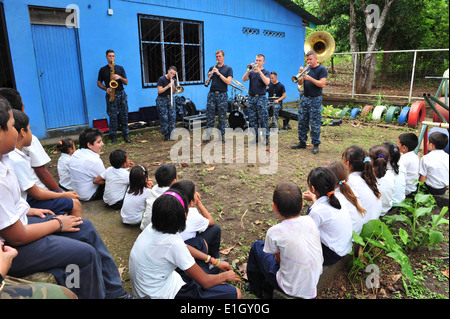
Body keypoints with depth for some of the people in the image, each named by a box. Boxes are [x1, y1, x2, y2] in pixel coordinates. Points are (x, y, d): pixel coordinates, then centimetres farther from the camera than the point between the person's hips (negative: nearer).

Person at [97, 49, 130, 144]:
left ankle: (125, 135, 9)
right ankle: (113, 136, 6)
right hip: (111, 95, -1)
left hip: (121, 94, 2)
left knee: (124, 115, 1)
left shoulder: (120, 68, 11)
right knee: (113, 116, -3)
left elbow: (126, 82, 7)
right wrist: (106, 89, -8)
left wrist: (119, 77, -12)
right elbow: (99, 83, 10)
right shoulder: (103, 70, 8)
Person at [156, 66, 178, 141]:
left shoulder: (174, 80, 7)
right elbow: (159, 91, -13)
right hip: (162, 100, -5)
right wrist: (168, 86, -21)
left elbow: (173, 92, 3)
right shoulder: (161, 79, -7)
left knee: (172, 116, -3)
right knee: (164, 118, -6)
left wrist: (173, 85, -13)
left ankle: (171, 134, 4)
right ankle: (166, 135, 1)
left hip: (170, 99, 5)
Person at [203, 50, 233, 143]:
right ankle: (208, 135, 5)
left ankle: (222, 134, 11)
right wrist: (209, 76, -8)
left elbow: (228, 82, -9)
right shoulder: (212, 68, 14)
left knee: (222, 116, 2)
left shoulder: (228, 69, 4)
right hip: (212, 93, 3)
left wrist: (219, 73, -15)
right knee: (209, 115, 0)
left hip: (222, 94, -3)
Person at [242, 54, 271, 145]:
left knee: (263, 119, -6)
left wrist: (259, 72, -18)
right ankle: (256, 136, 15)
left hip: (261, 98, -4)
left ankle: (265, 138, 0)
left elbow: (267, 82, -15)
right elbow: (244, 79, -2)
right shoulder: (252, 72, 14)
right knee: (252, 119, 5)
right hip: (251, 97, 4)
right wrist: (249, 70, -15)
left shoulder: (266, 72, 5)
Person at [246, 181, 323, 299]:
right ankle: (267, 285, 41)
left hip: (291, 289, -5)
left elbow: (279, 259, -8)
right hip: (315, 284, 5)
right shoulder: (310, 221, -9)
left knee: (257, 246, 11)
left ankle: (256, 288, 32)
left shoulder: (275, 232, -24)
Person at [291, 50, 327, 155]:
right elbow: (300, 83, 8)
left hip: (315, 100, -6)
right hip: (304, 98, 6)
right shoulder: (307, 69, 13)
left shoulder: (321, 69, -4)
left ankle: (316, 145, 5)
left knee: (315, 124, -3)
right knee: (302, 122, 8)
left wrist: (310, 78, -21)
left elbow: (322, 84, -15)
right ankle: (302, 142, 18)